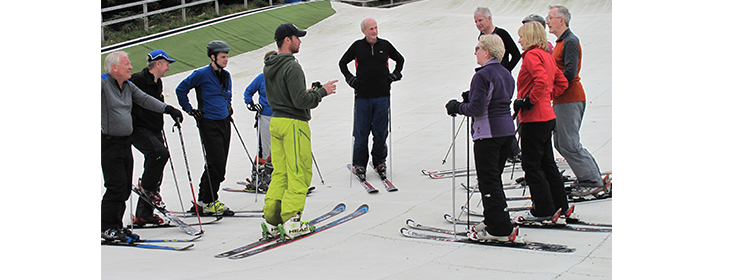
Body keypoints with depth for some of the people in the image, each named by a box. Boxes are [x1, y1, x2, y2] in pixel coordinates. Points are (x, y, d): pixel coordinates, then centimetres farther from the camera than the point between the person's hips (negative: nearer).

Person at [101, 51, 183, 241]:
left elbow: (145, 100, 17)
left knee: (125, 188, 10)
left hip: (125, 143, 8)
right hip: (109, 144, -8)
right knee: (117, 186, -10)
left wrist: (168, 109, 9)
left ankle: (117, 226, 20)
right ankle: (107, 228, 1)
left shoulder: (129, 86, 14)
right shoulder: (102, 83, -9)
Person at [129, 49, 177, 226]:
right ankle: (146, 186, -7)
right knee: (160, 152, -31)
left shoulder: (158, 83, 15)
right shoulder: (137, 80, -14)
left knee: (156, 173, 7)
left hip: (154, 131, 9)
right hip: (139, 130, -9)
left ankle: (143, 214, 14)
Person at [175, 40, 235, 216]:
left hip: (224, 122, 8)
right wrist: (190, 110, -4)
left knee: (217, 165, 9)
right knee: (216, 164, -11)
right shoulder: (202, 74, -10)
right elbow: (181, 90, -4)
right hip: (209, 124, -8)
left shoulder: (226, 76, 13)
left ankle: (203, 201, 19)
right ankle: (209, 202, -1)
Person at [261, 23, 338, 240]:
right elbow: (300, 101, -21)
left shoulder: (269, 68, 12)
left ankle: (271, 222, 9)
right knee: (300, 173, -2)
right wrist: (322, 92, -6)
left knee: (280, 174, 10)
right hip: (294, 124, -9)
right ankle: (291, 222, -2)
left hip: (276, 122, 9)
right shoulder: (291, 66, -17)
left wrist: (306, 93, 17)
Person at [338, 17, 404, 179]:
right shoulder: (357, 46, 2)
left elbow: (400, 60, 22)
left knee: (380, 131, 3)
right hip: (363, 96, -1)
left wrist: (395, 75, 9)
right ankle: (359, 163, 12)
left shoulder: (385, 45, 5)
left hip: (382, 96, 1)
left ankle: (379, 162, 18)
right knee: (361, 132, 1)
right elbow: (342, 63, 15)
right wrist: (349, 78, 3)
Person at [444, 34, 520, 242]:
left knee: (488, 181, -4)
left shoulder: (483, 75, -15)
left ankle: (500, 229, -5)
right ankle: (494, 221, 25)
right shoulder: (506, 74, 13)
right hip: (507, 130, 9)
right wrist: (471, 98, 17)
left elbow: (476, 108, -20)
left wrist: (457, 107, -3)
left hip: (488, 133, -9)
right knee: (494, 178, 19)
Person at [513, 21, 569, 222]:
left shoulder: (532, 55, -14)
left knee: (531, 165, -2)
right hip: (547, 116, 10)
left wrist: (528, 100, -20)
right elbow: (561, 83, 22)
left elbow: (542, 81, -29)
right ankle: (560, 204, 23)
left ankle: (543, 210, 2)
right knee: (546, 162, 17)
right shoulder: (547, 55, 15)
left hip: (534, 119, -10)